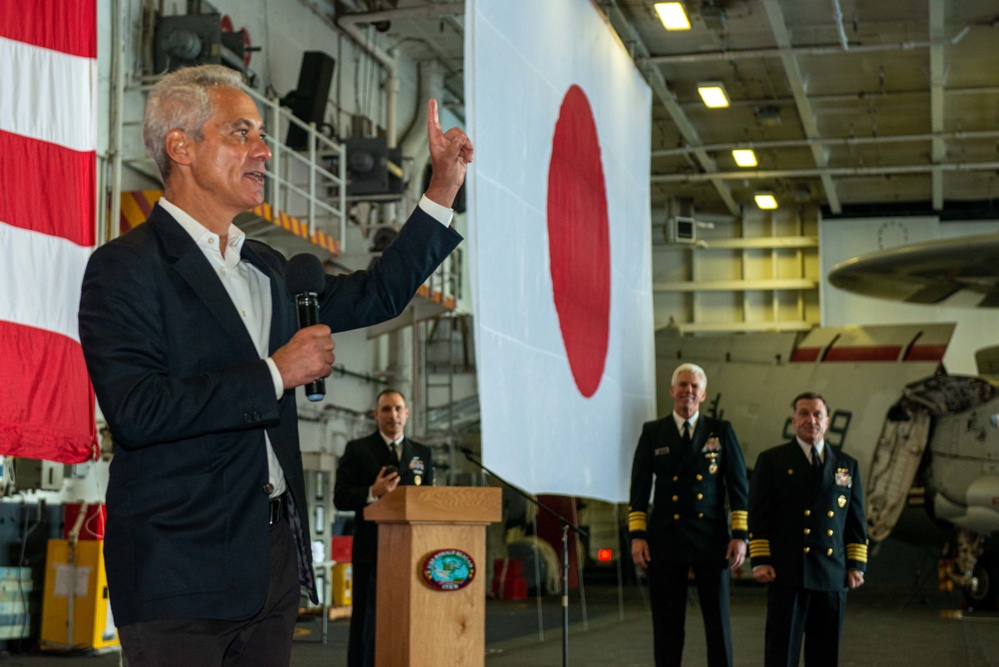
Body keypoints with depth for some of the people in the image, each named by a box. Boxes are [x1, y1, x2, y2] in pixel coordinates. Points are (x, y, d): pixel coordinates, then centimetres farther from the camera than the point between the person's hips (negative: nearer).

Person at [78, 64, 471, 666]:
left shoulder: (266, 268, 16)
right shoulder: (126, 267, -10)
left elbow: (375, 296, 23)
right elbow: (135, 411, -22)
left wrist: (443, 189, 17)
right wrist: (275, 374, -17)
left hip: (273, 559, 7)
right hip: (181, 569, -7)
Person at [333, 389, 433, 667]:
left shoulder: (423, 453, 15)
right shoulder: (358, 450, 4)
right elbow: (340, 498, -2)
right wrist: (373, 493, -18)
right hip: (372, 550, -3)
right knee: (366, 621, 0)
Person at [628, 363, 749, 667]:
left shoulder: (721, 431, 6)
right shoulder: (653, 433, 7)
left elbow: (738, 486, 5)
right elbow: (639, 487, 5)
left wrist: (740, 535, -3)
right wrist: (637, 535, -3)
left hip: (711, 540, 0)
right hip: (666, 542, 0)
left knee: (718, 621, 1)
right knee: (667, 624, 4)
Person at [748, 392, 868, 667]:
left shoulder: (847, 465, 15)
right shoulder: (771, 461, 5)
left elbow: (856, 520, 14)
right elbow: (758, 516, 0)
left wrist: (857, 565, 6)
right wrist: (760, 561, -9)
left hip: (833, 574, 3)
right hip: (787, 572, -3)